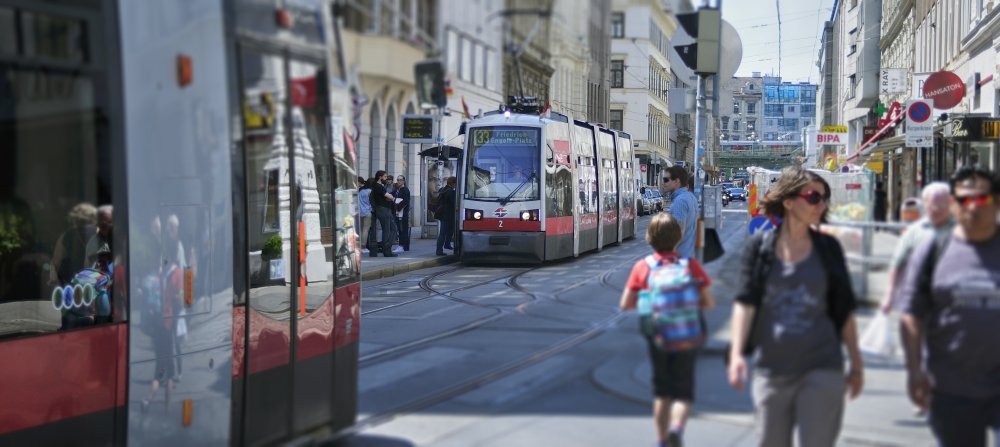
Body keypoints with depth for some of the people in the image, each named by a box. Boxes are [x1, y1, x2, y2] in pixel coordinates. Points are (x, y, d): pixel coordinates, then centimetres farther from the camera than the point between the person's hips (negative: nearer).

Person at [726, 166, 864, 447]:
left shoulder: (828, 248, 5)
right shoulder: (760, 246, 1)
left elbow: (844, 310, 9)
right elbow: (745, 303, -5)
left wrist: (856, 363, 10)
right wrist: (736, 353, -16)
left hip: (821, 371, 0)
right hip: (770, 369, 0)